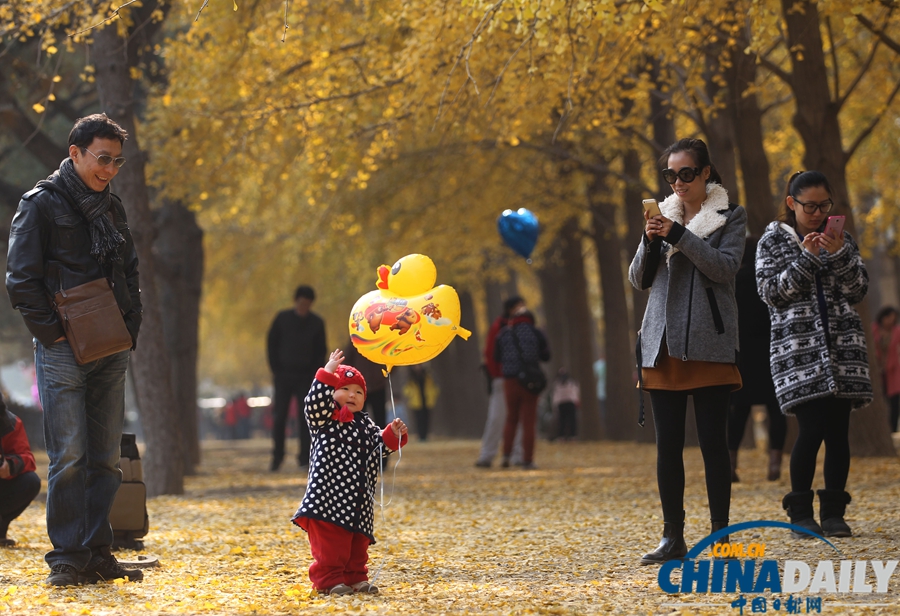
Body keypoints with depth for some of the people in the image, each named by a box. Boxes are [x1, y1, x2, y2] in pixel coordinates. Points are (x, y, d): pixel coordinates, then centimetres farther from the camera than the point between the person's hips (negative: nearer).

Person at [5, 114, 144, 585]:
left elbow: (130, 275, 23)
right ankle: (66, 558, -3)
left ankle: (97, 554, 12)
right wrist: (51, 333, -13)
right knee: (69, 457, -8)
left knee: (105, 458, 6)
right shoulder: (42, 204, -4)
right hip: (64, 351, -7)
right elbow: (21, 278, -9)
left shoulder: (111, 209, 16)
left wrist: (130, 329, 10)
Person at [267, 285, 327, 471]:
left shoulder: (317, 323, 2)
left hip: (305, 377, 0)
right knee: (279, 417, -4)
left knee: (305, 419, -4)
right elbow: (272, 344, 5)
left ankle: (305, 458, -2)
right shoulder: (282, 318, 0)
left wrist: (314, 375, -4)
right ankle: (277, 456, 5)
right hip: (284, 376, 0)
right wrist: (276, 370, -3)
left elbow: (321, 351, 7)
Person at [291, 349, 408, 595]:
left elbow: (378, 445, 20)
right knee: (329, 544, -7)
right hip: (330, 494, -7)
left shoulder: (364, 423, 18)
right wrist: (327, 374, -30)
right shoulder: (326, 418, -3)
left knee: (358, 544, 13)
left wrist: (394, 435, 0)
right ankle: (329, 580, 0)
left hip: (359, 499, 7)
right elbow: (314, 405, -22)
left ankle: (355, 578, 22)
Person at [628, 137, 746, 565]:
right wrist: (649, 242, -7)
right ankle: (673, 537, 6)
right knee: (667, 445, 2)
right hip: (663, 345, 4)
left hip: (709, 345, -4)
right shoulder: (663, 216, 15)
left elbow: (726, 267, -10)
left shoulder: (730, 217, 5)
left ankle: (720, 535, -2)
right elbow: (638, 280, 12)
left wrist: (679, 236, -16)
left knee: (712, 440, -5)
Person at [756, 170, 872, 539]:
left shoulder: (842, 240, 12)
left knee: (838, 429, -1)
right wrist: (806, 258, -12)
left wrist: (840, 255, -10)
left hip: (841, 344, 3)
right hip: (798, 348, -3)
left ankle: (833, 512, 7)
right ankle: (800, 513, 0)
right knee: (812, 428, -12)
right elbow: (771, 292, -4)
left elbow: (858, 290, 5)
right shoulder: (772, 242, 6)